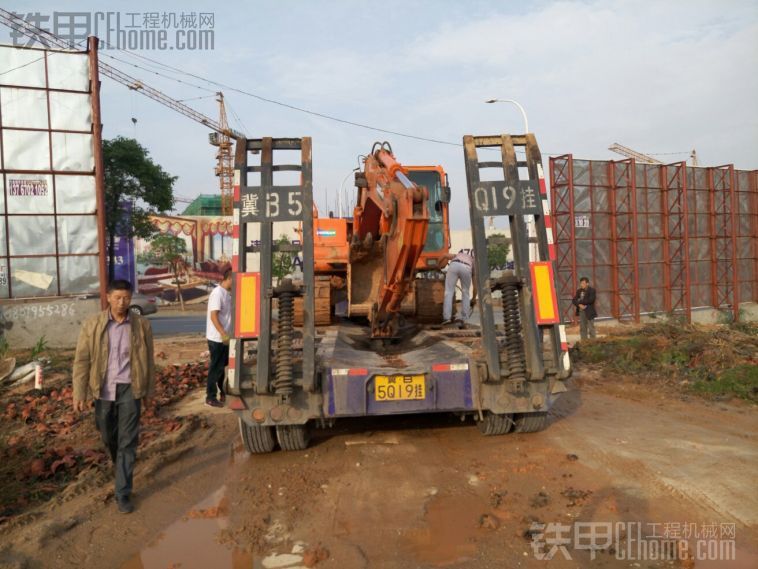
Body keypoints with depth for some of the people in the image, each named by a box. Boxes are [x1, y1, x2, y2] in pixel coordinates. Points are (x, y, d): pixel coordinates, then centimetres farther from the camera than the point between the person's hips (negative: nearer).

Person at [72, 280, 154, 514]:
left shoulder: (141, 325, -4)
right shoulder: (92, 324, -4)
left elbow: (147, 361, 3)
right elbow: (82, 360, -2)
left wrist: (148, 391, 7)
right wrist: (79, 392, -6)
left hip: (129, 389, -1)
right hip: (104, 389, 2)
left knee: (127, 442, 0)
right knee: (108, 436, 19)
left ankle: (123, 493, 9)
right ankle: (120, 464, 49)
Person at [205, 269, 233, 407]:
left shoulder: (226, 293, 9)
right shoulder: (217, 293, -19)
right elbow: (213, 316, -25)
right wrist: (223, 334, -28)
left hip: (224, 337, 9)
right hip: (217, 338, -9)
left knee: (222, 366, 20)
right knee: (216, 368, 0)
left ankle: (221, 391, 34)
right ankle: (210, 397, 10)